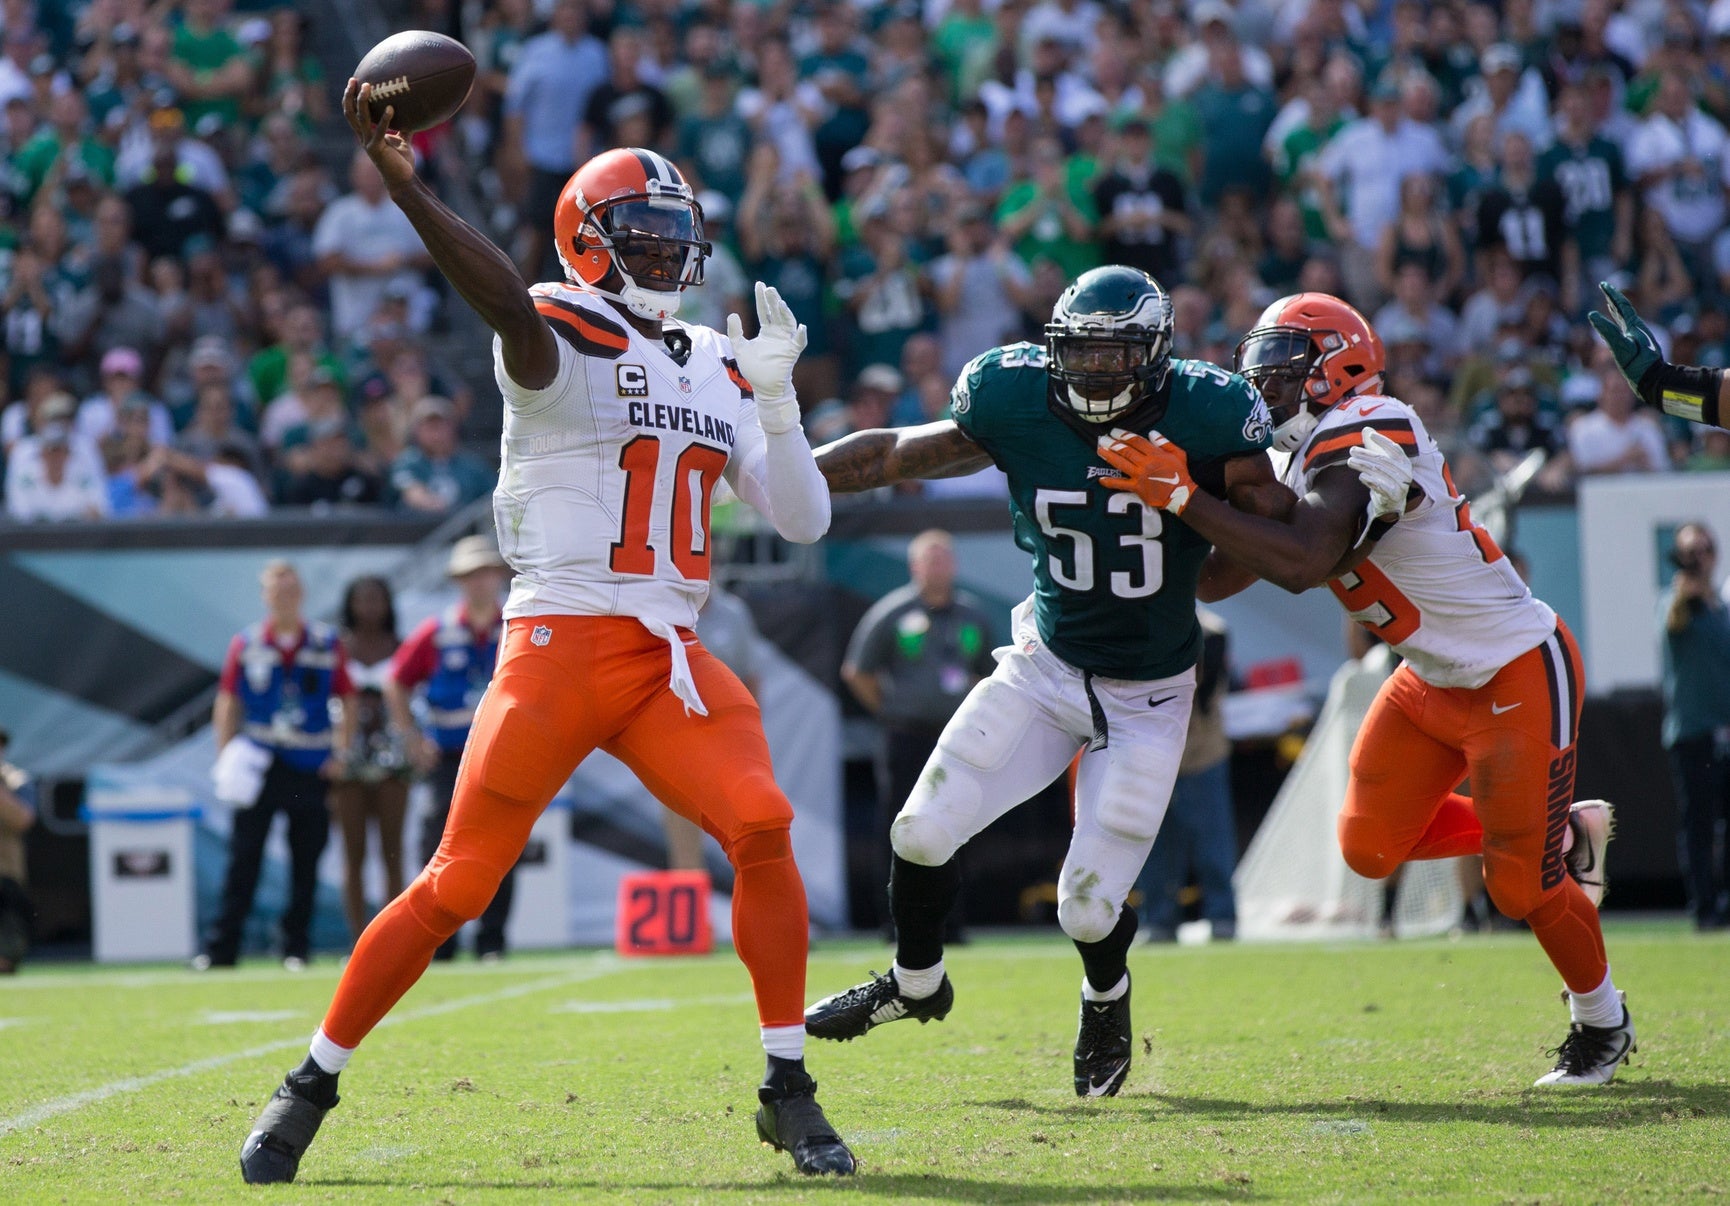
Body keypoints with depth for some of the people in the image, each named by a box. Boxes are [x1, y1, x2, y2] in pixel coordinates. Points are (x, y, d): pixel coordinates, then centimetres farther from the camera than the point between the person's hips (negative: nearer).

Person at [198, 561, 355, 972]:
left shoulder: (328, 644, 5)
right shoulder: (246, 645, 4)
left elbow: (347, 701, 10)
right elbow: (227, 703, 7)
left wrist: (342, 753, 1)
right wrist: (226, 758, -1)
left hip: (311, 768, 1)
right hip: (259, 765, -1)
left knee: (306, 861, 3)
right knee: (243, 859, -3)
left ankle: (296, 946, 12)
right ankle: (222, 948, -1)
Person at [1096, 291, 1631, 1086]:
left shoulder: (1367, 440, -26)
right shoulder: (1300, 461, 4)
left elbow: (1301, 564, -40)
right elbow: (1217, 577, 7)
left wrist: (1183, 497, -39)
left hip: (1518, 676, -9)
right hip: (1434, 683, 9)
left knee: (1519, 886, -4)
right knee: (1370, 846, 6)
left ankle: (1602, 1021, 23)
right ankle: (1563, 834, 26)